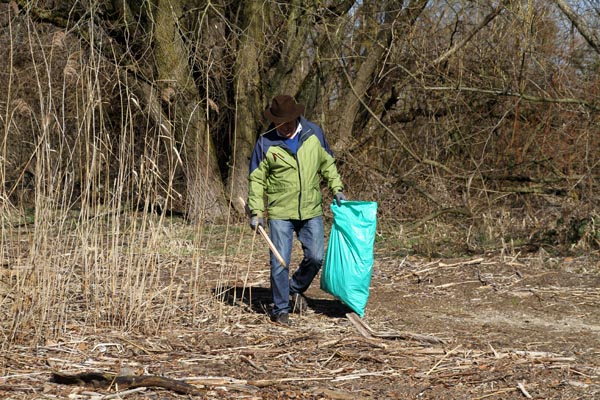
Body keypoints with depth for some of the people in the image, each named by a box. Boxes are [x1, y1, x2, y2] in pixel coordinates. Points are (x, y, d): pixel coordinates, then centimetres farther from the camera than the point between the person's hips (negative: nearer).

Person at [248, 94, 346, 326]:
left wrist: (336, 188, 5)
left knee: (315, 257, 4)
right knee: (280, 263, -3)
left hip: (311, 211, 2)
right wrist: (255, 212, -7)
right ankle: (281, 309, 11)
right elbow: (256, 180, -1)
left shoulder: (314, 133, 0)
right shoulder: (266, 143, -6)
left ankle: (296, 288, 31)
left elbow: (328, 164, 14)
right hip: (280, 213, -2)